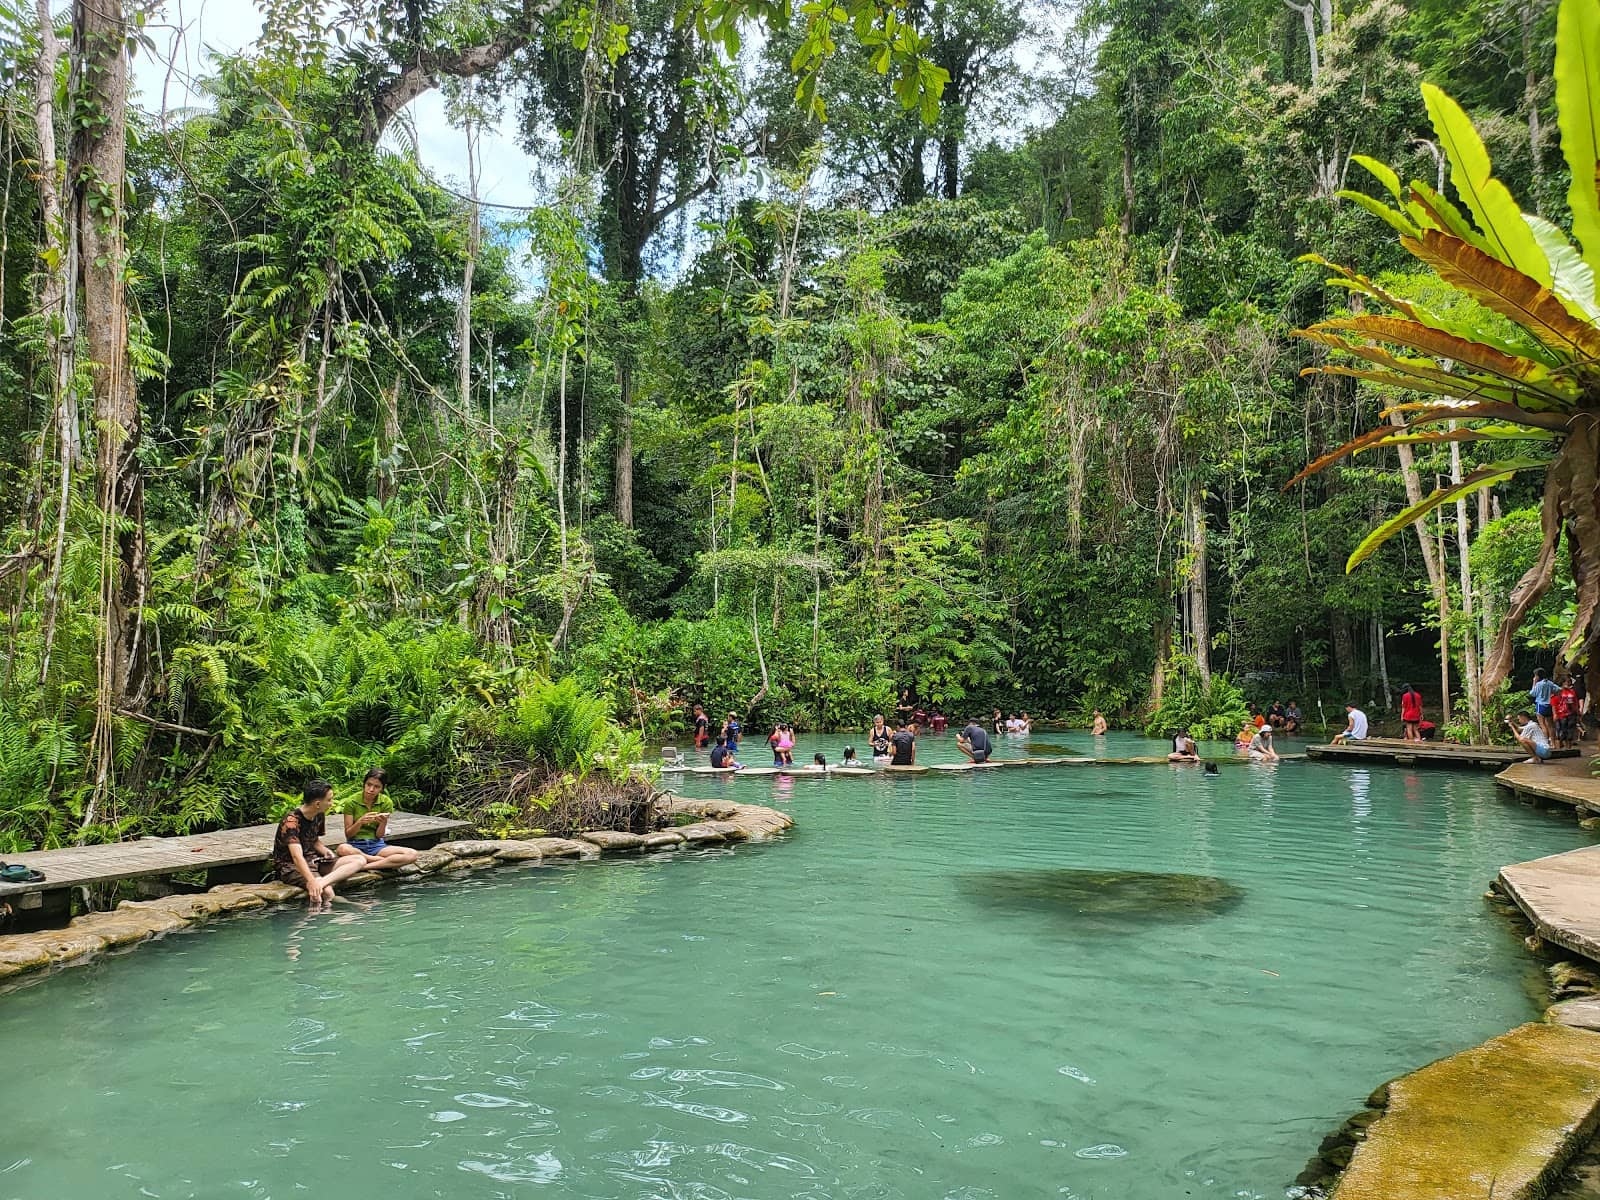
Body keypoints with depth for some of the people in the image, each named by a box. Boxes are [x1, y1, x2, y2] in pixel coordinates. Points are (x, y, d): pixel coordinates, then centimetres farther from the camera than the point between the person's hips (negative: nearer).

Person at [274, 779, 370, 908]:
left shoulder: (319, 815, 4)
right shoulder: (291, 821, -22)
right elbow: (297, 856, -32)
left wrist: (325, 851, -3)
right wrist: (312, 881, -45)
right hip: (291, 867, -9)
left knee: (360, 860, -15)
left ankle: (322, 881, -31)